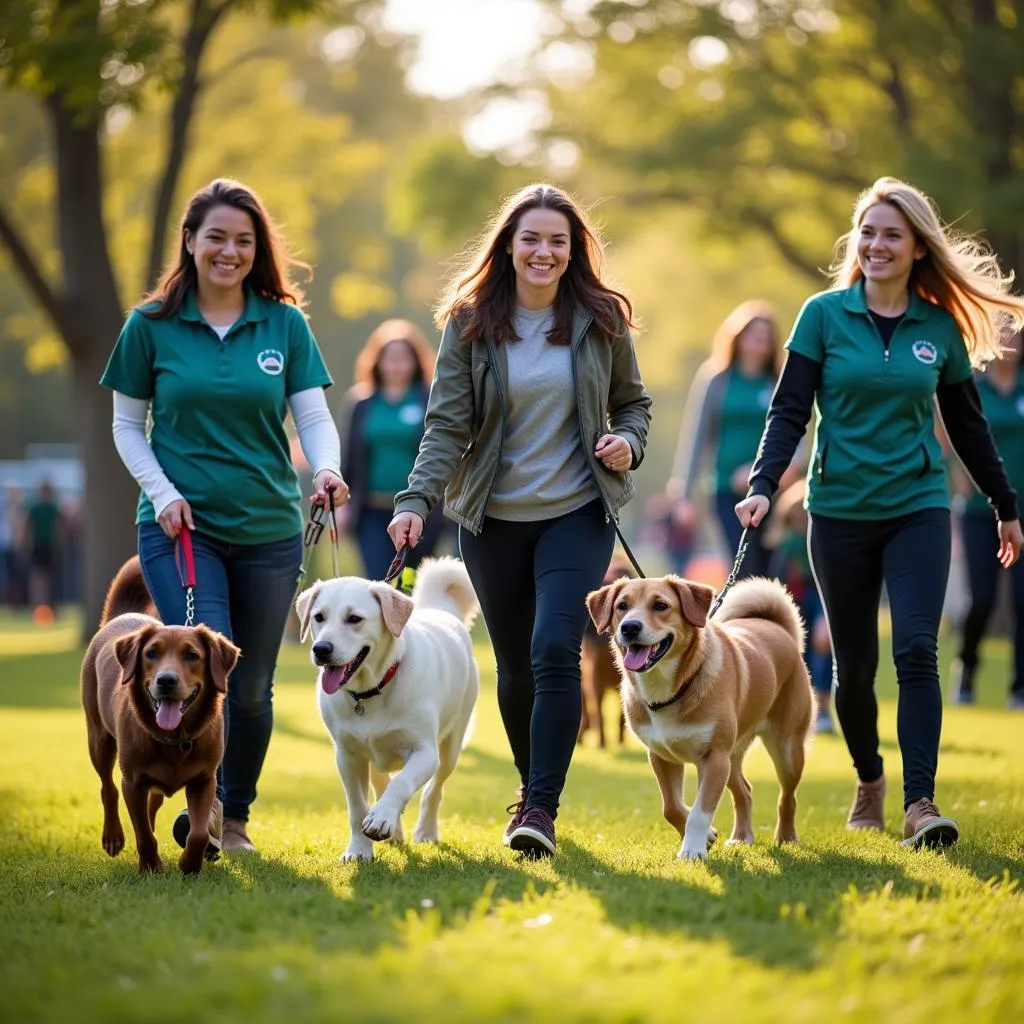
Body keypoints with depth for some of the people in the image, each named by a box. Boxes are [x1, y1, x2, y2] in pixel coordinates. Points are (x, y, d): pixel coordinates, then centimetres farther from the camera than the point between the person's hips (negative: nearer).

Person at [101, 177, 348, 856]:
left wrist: (327, 469, -23)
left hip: (269, 529, 2)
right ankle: (200, 806, -6)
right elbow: (127, 425, 6)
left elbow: (314, 415, -3)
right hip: (180, 526, -2)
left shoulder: (284, 324, 3)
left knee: (252, 688, 10)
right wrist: (161, 491, -9)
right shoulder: (151, 325, 0)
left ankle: (235, 816, 26)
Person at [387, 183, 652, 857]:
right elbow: (447, 424, -6)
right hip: (493, 518, 1)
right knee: (515, 666, 10)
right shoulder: (471, 322, -2)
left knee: (555, 650, -17)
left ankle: (542, 809, -16)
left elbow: (633, 403, 12)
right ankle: (533, 786, 32)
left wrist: (627, 442, -10)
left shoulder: (600, 320, 0)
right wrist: (417, 500, -19)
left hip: (578, 512, -1)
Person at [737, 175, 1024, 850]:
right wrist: (764, 486, -17)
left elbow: (967, 424, 13)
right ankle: (869, 780, 31)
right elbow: (790, 412, -3)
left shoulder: (941, 325, 3)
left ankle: (921, 801, -18)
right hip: (839, 511, 0)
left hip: (918, 508, 0)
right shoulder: (825, 315, -1)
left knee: (917, 650, -16)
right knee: (854, 664, 8)